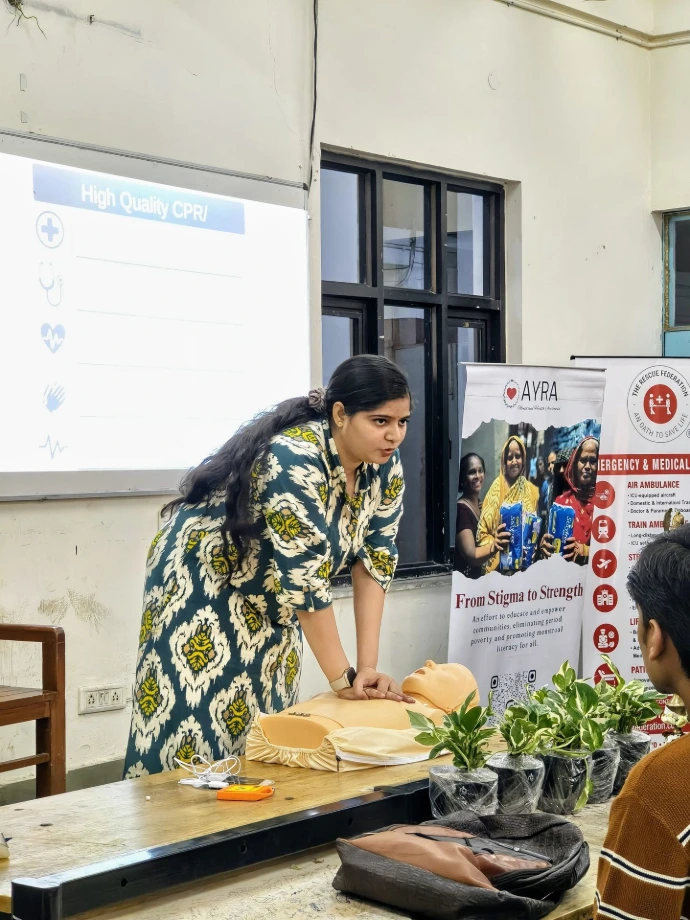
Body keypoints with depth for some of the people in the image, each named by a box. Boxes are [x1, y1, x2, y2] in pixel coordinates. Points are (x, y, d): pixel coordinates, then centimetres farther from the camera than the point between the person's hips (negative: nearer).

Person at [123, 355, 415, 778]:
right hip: (202, 586, -7)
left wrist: (369, 667, -14)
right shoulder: (295, 461, -33)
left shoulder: (385, 464, -9)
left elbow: (375, 561, -7)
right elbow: (305, 581, -31)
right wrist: (345, 681, -25)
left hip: (268, 598, 7)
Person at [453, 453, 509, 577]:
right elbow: (471, 556, -22)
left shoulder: (483, 506, 11)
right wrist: (494, 546, -38)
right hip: (465, 580, -7)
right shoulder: (461, 509, -13)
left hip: (482, 577, 7)